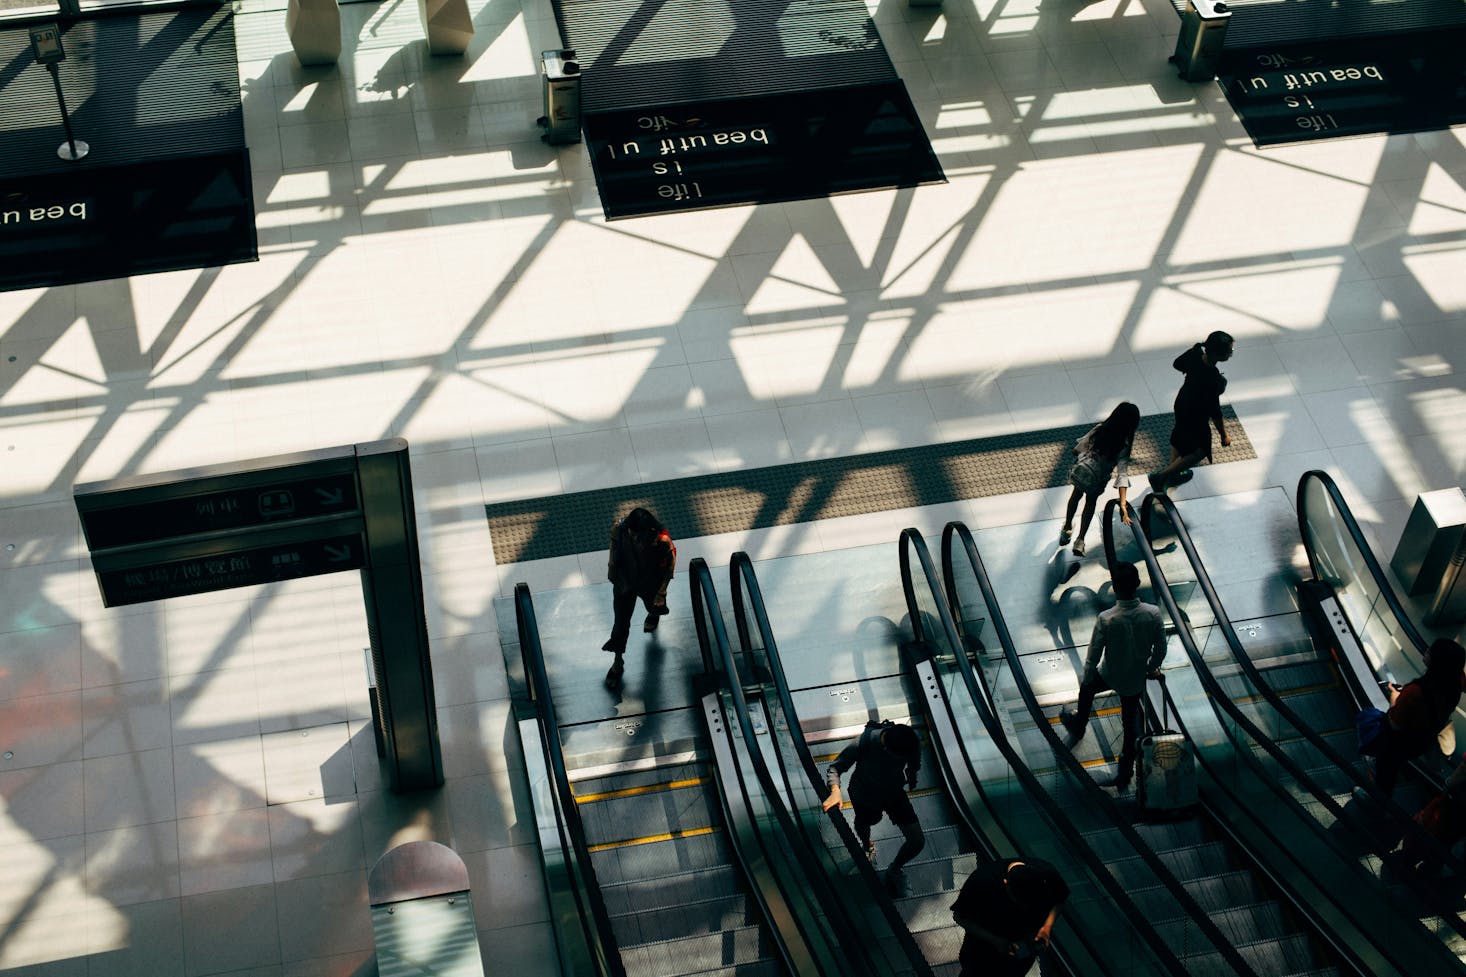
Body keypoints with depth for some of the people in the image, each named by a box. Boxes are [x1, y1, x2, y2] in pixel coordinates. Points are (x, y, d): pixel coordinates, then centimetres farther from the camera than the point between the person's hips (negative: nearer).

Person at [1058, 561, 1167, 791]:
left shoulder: (1105, 619, -30)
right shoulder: (1153, 613, -23)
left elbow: (1093, 656, -18)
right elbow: (1161, 649, -7)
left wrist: (1087, 679, 2)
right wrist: (1151, 669, 14)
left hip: (1110, 676, -2)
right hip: (1136, 680, 2)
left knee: (1087, 686, 33)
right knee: (1130, 723, 22)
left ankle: (1078, 727, 58)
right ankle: (1126, 772, 36)